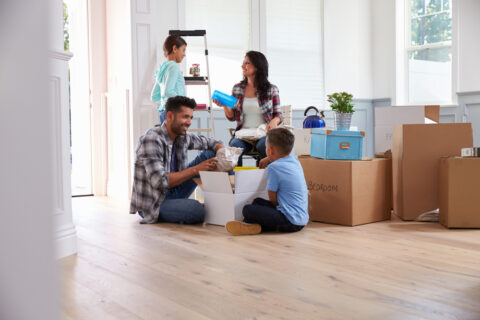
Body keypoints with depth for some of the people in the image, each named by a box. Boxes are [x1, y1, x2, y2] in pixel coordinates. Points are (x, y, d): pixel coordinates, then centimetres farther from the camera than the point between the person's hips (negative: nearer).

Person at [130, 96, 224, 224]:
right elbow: (159, 181, -29)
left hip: (173, 192, 8)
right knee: (196, 210, -35)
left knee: (209, 154, 0)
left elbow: (211, 143, 16)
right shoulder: (152, 139, -22)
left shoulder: (182, 137, 1)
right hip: (151, 204, -7)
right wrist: (195, 169, -28)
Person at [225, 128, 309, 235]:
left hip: (290, 221, -9)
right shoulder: (295, 160, 9)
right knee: (258, 202, 21)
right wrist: (269, 159, 37)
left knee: (247, 210, -17)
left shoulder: (273, 167, -15)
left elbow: (273, 199, -8)